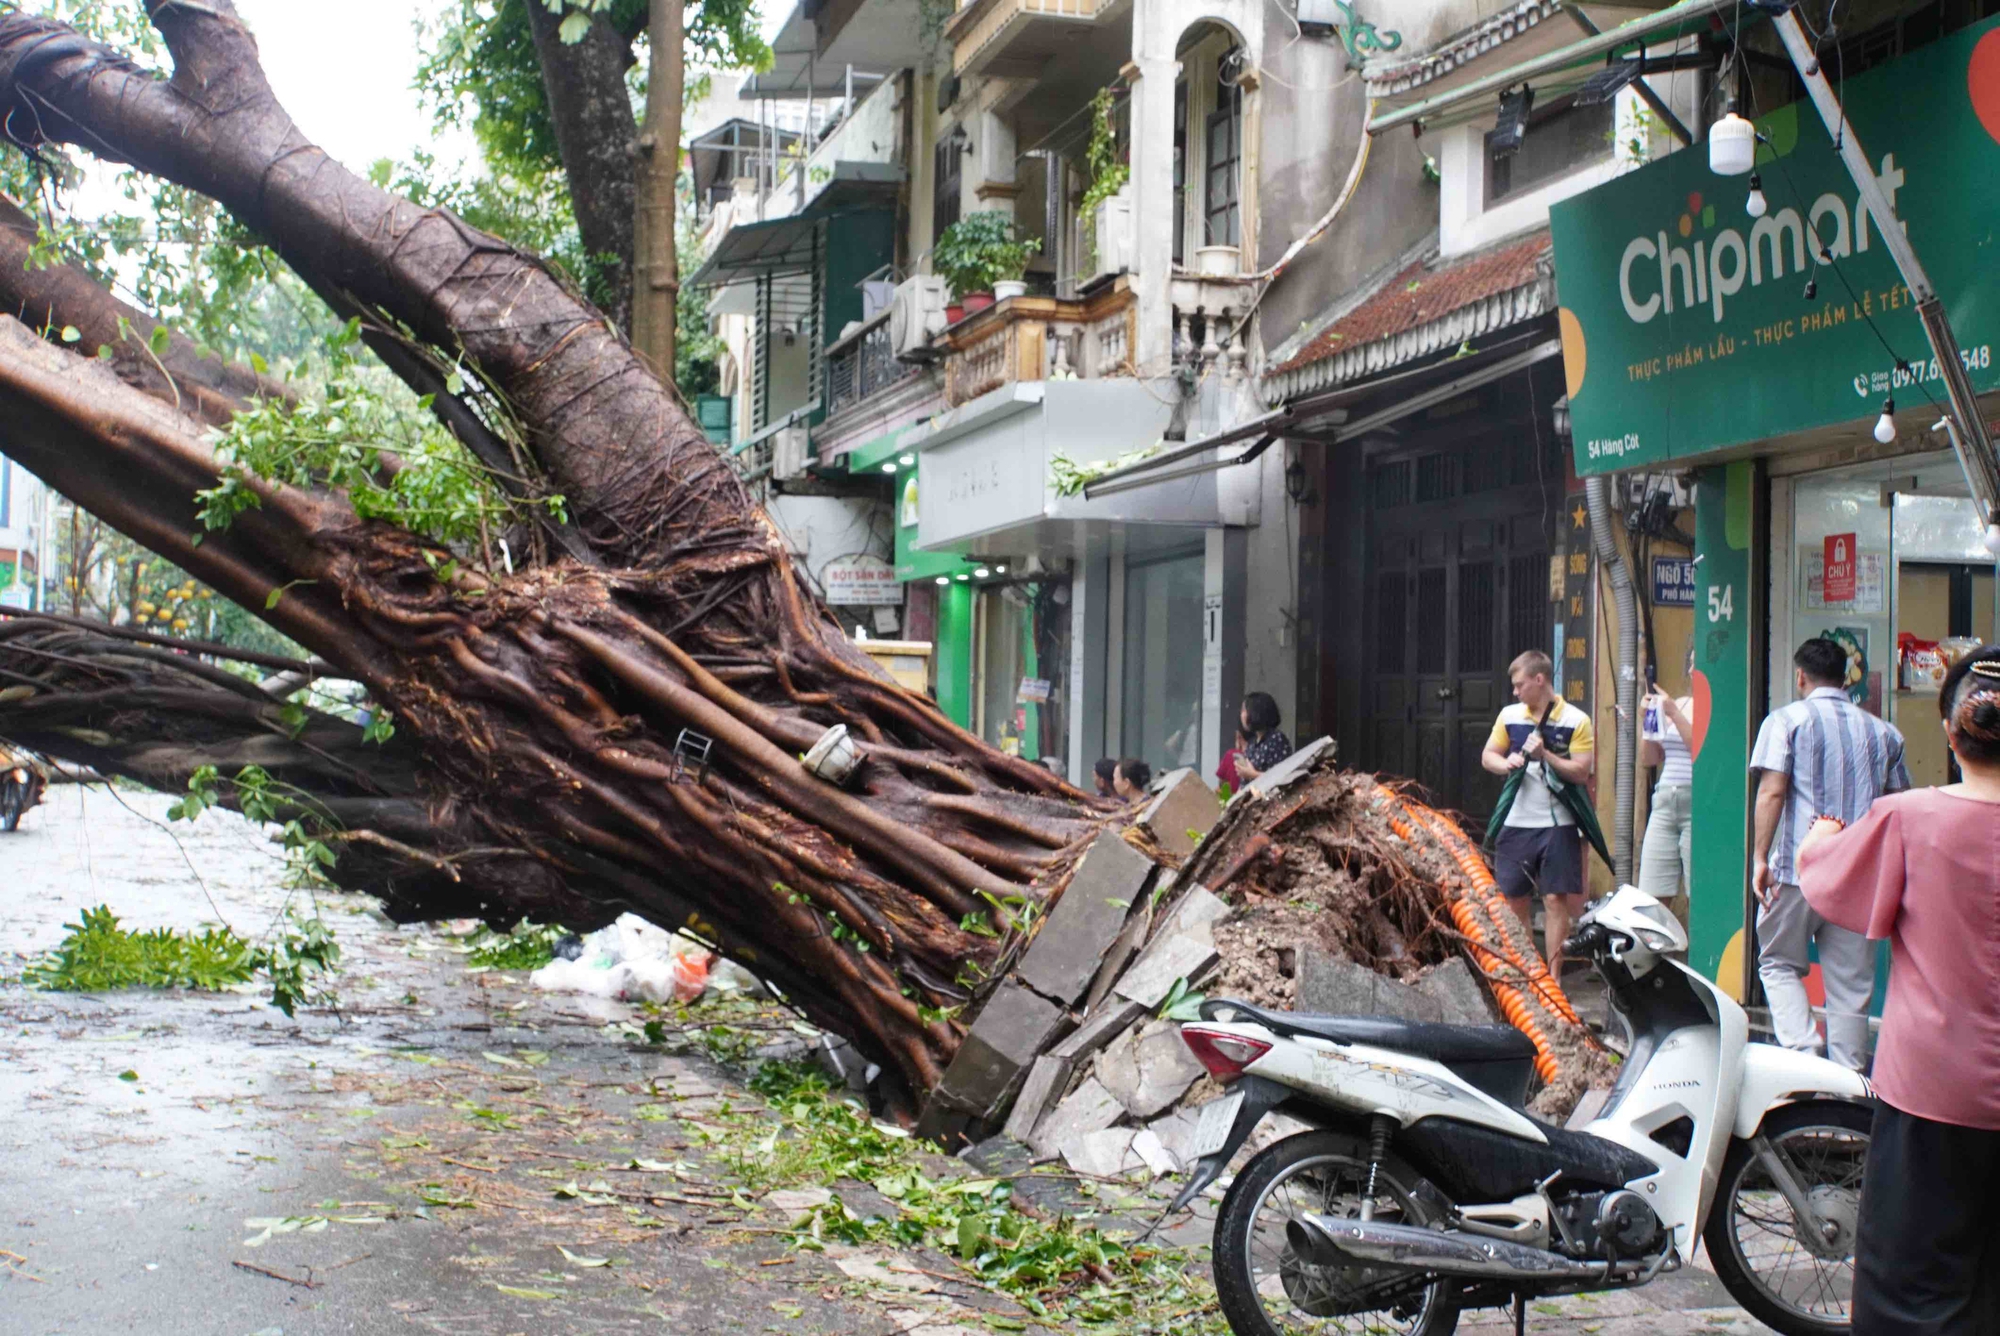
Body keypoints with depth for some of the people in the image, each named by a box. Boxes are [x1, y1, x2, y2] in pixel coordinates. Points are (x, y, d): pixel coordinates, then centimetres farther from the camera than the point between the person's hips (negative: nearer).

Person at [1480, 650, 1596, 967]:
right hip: (1515, 823, 4)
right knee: (1515, 898, 9)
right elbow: (1487, 756, 11)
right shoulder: (1509, 716, 6)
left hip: (1557, 825, -4)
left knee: (1556, 899, -3)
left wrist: (1545, 755, -20)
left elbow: (1581, 773, -9)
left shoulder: (1576, 721, -6)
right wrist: (1506, 764, -10)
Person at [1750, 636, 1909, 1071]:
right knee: (1851, 980, 8)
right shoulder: (1883, 732, 12)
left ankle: (1803, 1051, -7)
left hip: (1799, 870, -3)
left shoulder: (1787, 720, -1)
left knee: (1779, 962, 12)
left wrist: (1760, 857, -9)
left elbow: (1771, 792, -10)